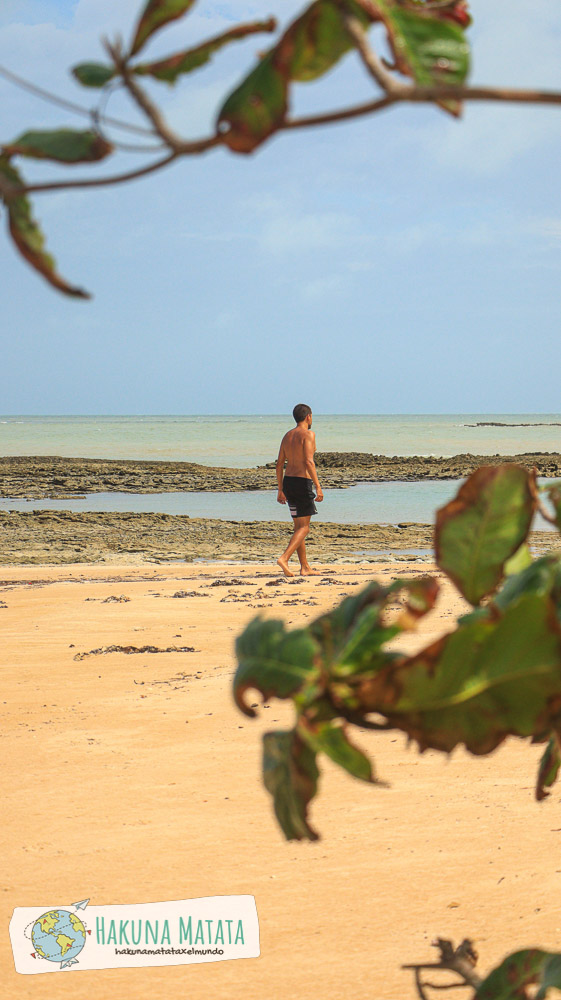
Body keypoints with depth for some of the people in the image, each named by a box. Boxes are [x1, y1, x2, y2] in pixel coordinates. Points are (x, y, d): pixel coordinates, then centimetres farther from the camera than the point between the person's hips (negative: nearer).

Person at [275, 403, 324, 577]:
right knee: (303, 527, -4)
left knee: (299, 526, 13)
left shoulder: (287, 436, 14)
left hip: (288, 481, 8)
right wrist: (318, 487, -19)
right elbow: (309, 462, -19)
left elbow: (279, 464, 13)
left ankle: (305, 567, 14)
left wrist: (281, 490, 18)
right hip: (302, 482, -8)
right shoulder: (308, 434, -8)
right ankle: (284, 558, -20)